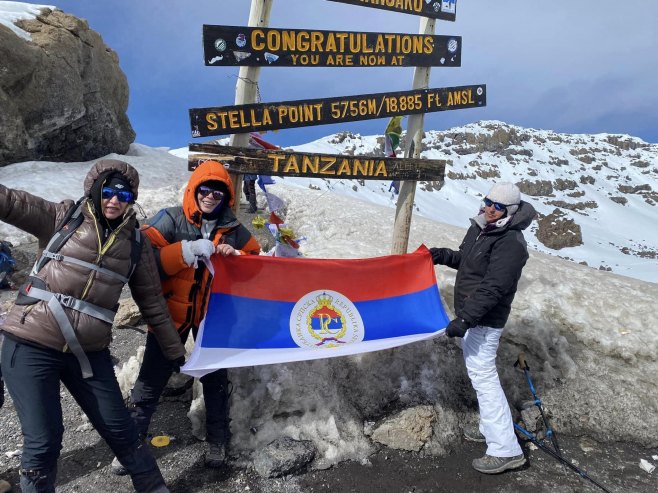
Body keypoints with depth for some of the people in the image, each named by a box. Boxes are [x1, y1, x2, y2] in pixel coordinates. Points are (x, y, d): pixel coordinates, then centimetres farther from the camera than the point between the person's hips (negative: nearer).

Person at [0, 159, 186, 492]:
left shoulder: (136, 242, 4)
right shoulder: (63, 216, -1)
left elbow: (152, 301, 9)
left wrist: (173, 350, 13)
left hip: (88, 353, 2)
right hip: (31, 346, -2)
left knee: (120, 430, 10)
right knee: (43, 442, -1)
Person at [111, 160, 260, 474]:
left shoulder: (234, 230, 0)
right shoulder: (170, 219, -8)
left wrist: (235, 256, -14)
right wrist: (188, 250, -29)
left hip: (213, 314, 2)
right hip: (171, 312, -2)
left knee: (215, 378, 12)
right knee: (152, 377, 6)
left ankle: (217, 441, 29)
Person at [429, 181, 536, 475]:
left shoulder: (511, 243, -21)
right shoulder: (480, 228, 8)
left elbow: (492, 289, -27)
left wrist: (464, 319, -30)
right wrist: (444, 256, 7)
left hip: (484, 320, -10)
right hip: (469, 314, 10)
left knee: (482, 376, -7)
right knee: (478, 372, 20)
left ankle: (506, 450, 2)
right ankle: (490, 429, 36)